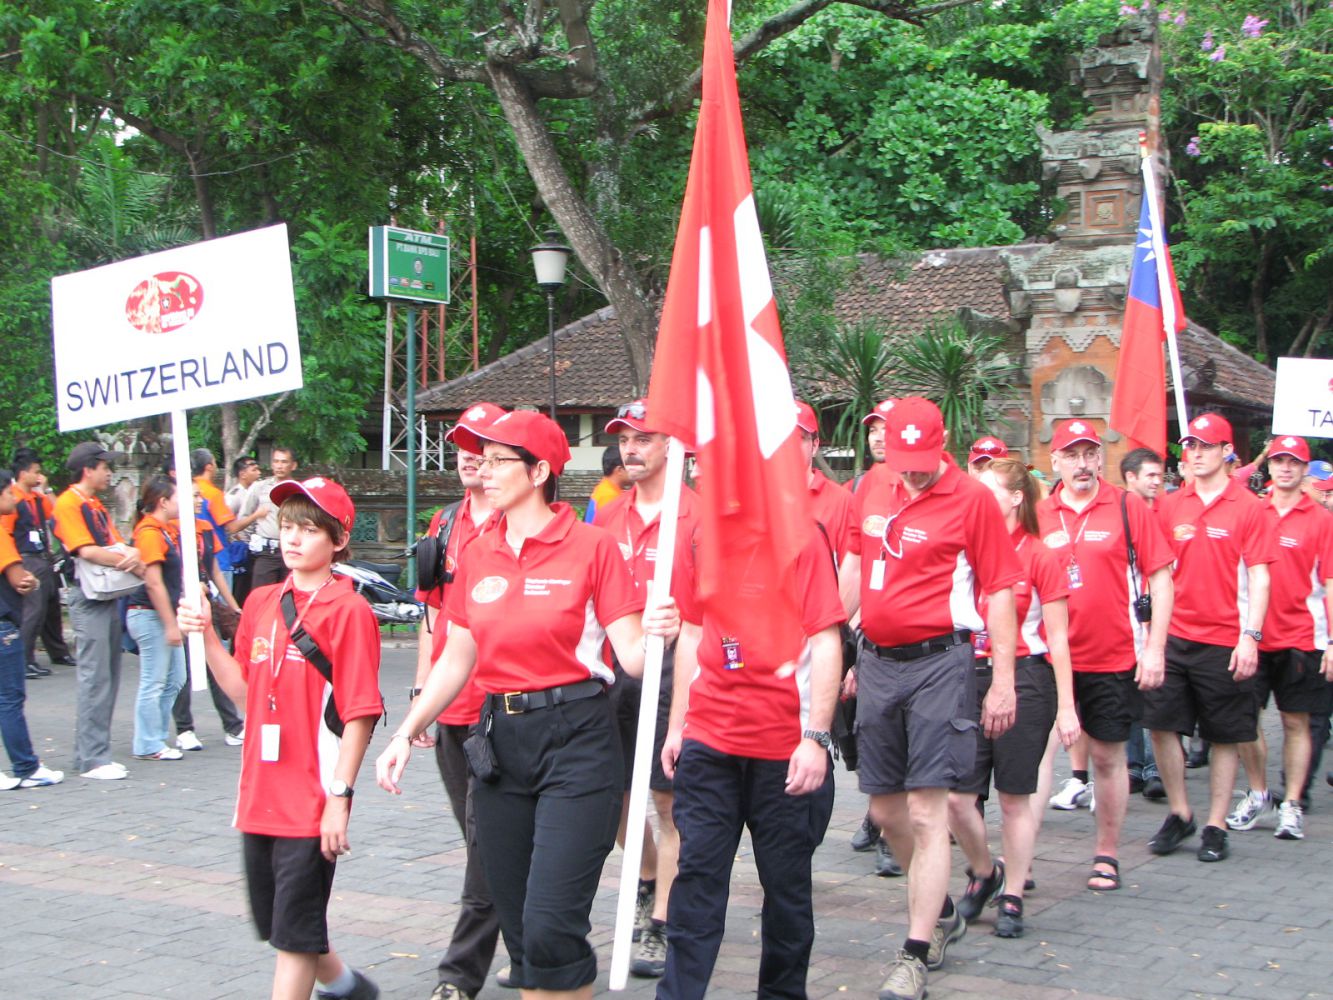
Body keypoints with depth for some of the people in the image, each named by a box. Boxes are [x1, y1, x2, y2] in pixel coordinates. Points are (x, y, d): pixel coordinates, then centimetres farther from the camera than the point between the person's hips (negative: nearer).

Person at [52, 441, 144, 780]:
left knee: (108, 678, 10)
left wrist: (132, 553, -9)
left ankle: (90, 753, 15)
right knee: (95, 679, -9)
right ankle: (93, 758, -6)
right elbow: (87, 551, -18)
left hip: (109, 596, 9)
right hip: (89, 598, -9)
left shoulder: (96, 506, 19)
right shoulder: (68, 503, -9)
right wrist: (129, 563, -12)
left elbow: (115, 543, 14)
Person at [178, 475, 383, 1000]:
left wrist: (339, 797, -18)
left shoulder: (348, 610, -11)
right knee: (273, 920, 19)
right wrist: (207, 635, 2)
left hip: (313, 799, -7)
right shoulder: (261, 602, 9)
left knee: (296, 931, 0)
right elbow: (244, 690, 14)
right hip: (260, 795, 7)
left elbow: (360, 714, -14)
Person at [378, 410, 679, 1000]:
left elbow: (631, 656, -10)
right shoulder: (477, 557, 10)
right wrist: (406, 734, 7)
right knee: (516, 926, 10)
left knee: (551, 928, -13)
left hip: (575, 742, -5)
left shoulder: (591, 547, -6)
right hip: (499, 741, 6)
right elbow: (456, 659, 15)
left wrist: (656, 637, -31)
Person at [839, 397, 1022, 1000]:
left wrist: (1003, 682, -8)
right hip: (876, 660, 6)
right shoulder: (872, 487, 8)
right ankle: (942, 912, 35)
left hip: (939, 662, -6)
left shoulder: (971, 499, -8)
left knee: (925, 810, -8)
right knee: (885, 809, 12)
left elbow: (1000, 591, -7)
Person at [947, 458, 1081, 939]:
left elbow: (1057, 639, -4)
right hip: (971, 677, 4)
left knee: (1015, 797, 4)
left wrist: (1066, 707, -5)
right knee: (956, 796, -1)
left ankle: (1012, 898, 17)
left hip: (1025, 681, -4)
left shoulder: (1039, 557, -5)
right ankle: (984, 873, 26)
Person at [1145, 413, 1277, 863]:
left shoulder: (1249, 507, -3)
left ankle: (1216, 827, 14)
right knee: (1162, 724, 2)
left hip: (1223, 640, -3)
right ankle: (1179, 814, 18)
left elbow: (1258, 576, -7)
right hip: (1173, 635, 4)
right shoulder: (1170, 506, 8)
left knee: (1224, 736, 4)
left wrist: (1250, 636, -15)